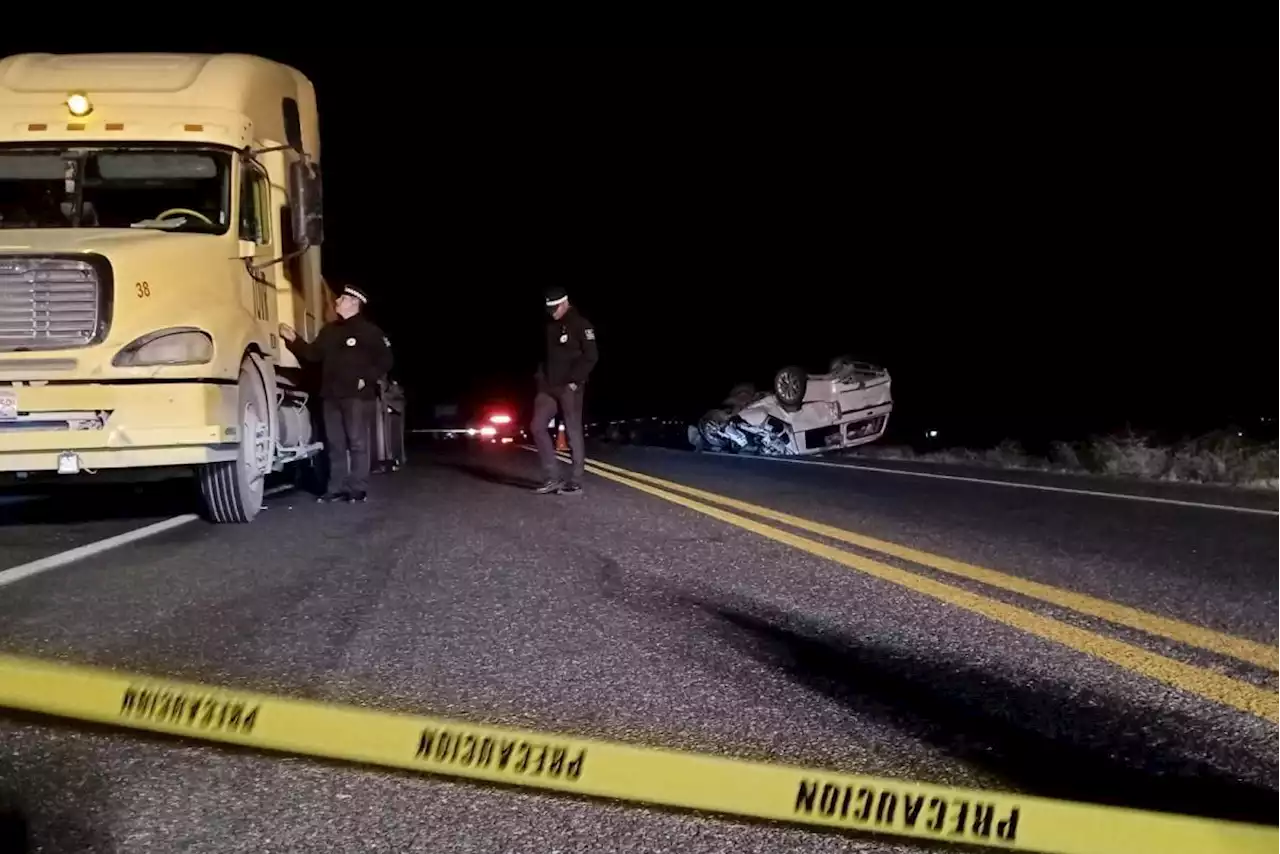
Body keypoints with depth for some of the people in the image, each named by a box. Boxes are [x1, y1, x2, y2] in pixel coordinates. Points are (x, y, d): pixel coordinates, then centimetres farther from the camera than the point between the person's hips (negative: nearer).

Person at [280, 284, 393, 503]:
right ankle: (337, 488, 13)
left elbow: (385, 360, -7)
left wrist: (367, 379, -14)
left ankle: (358, 489, -3)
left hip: (358, 396, -7)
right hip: (332, 396, 7)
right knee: (335, 444, 8)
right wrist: (293, 340, 8)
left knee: (357, 443, -5)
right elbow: (313, 354, 18)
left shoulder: (368, 330, -4)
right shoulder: (330, 330, 17)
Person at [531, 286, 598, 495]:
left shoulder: (580, 324, -7)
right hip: (548, 386, 7)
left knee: (573, 432, -3)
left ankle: (576, 482, 1)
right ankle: (553, 477, 5)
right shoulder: (549, 326, 13)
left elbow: (591, 356, -12)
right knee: (537, 427, 0)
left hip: (569, 387, -7)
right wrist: (540, 376, 8)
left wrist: (575, 381, -15)